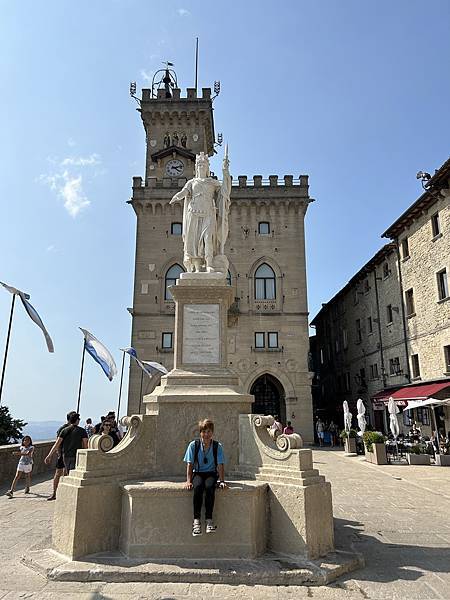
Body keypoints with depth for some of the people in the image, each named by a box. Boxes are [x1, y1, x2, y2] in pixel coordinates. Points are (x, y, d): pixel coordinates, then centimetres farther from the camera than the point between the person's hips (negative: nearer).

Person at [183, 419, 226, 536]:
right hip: (197, 473, 0)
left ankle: (209, 519, -29)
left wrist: (222, 481, -15)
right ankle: (196, 520, -32)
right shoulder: (193, 445, -3)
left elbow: (220, 465, -3)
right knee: (198, 486, -34)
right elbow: (190, 464, -4)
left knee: (209, 486, -34)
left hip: (211, 473, 0)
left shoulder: (218, 446, -2)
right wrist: (188, 481, -14)